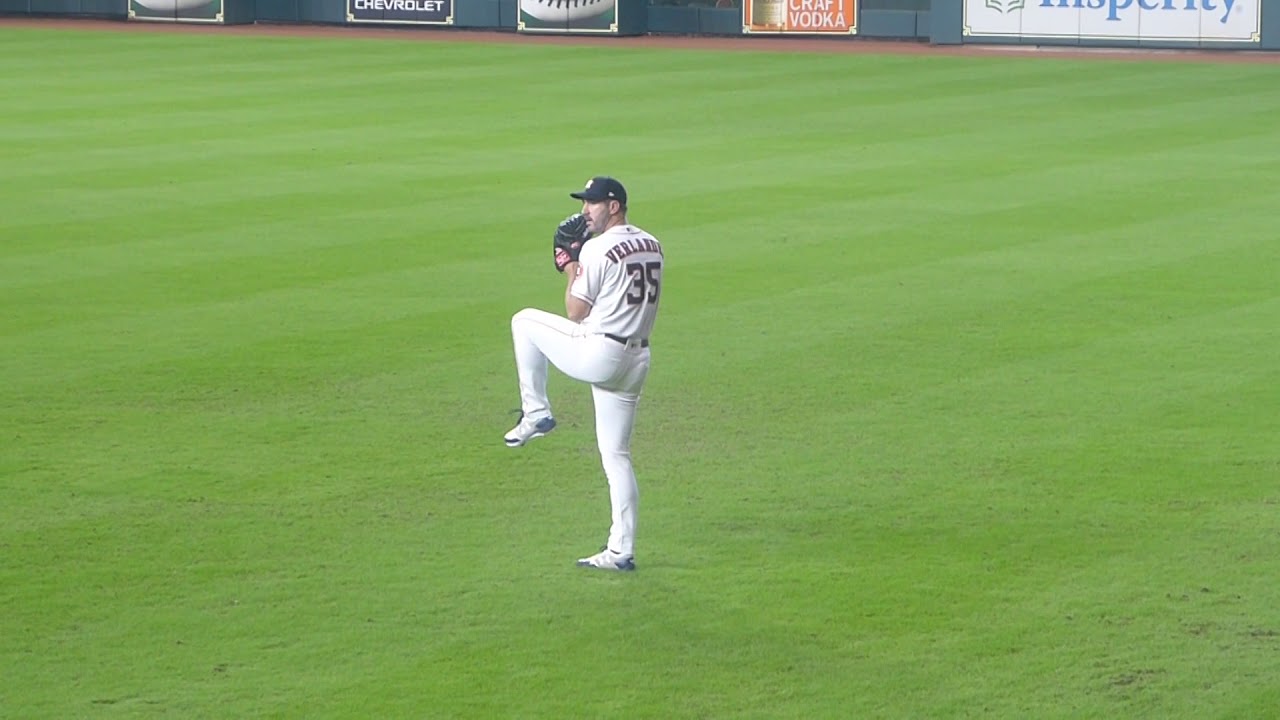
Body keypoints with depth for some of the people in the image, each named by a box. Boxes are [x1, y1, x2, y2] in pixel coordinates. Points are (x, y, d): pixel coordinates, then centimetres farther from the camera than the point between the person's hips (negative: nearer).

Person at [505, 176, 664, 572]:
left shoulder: (597, 249, -13)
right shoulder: (652, 245, 12)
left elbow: (576, 313, -8)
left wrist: (570, 268, 6)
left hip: (598, 354, -8)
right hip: (637, 359, 8)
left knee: (525, 321, 13)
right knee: (616, 455, 12)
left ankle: (535, 414, 13)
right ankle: (621, 551, 10)